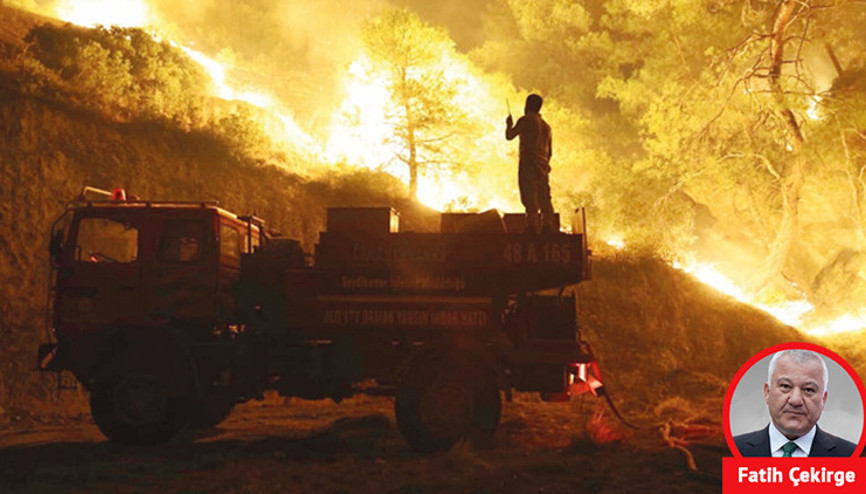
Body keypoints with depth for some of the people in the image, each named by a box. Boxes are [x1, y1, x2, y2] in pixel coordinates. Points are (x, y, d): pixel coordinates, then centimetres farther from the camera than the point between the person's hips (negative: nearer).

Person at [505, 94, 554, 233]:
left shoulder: (525, 120, -2)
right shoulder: (546, 126, 21)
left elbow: (509, 136, 0)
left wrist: (509, 125, 18)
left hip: (528, 164, -7)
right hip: (543, 166, 7)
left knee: (530, 197, -13)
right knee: (544, 198, 6)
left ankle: (532, 226, -20)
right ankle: (548, 227, 1)